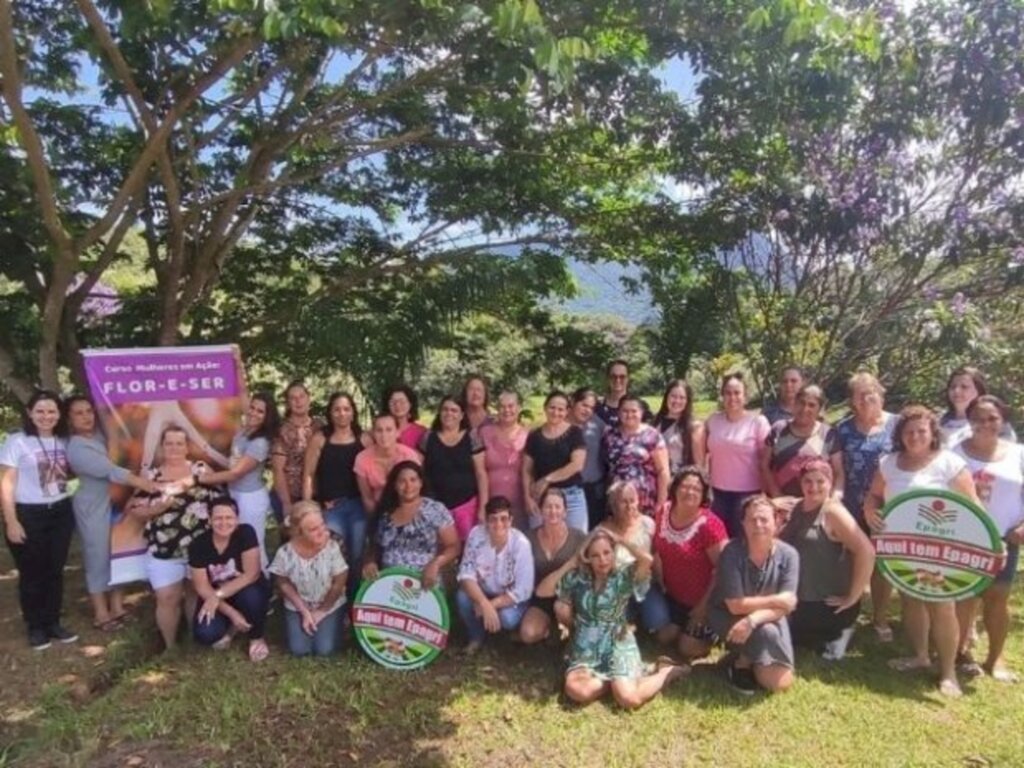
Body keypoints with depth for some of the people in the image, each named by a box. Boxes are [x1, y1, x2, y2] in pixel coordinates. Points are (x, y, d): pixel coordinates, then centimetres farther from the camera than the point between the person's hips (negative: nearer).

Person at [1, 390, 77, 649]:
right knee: (32, 573, 6)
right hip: (28, 515, -4)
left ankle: (53, 623, 25)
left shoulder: (63, 442, 6)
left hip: (61, 513, 5)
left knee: (55, 570, 11)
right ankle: (35, 627, 21)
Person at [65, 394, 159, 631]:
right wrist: (140, 482, -32)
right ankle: (101, 614, 14)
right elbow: (108, 470, -25)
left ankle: (117, 607, 23)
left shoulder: (99, 435, 6)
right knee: (99, 557, 2)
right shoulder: (76, 448, -17)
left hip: (116, 501, 7)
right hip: (94, 508, -7)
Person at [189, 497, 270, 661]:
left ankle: (256, 638, -3)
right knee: (204, 634, -24)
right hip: (215, 597, 2)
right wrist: (231, 613, -24)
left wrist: (218, 595, -31)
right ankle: (230, 626, 14)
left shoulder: (246, 533, -22)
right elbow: (202, 587, -14)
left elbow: (251, 574, -24)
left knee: (250, 596, -36)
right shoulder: (198, 545, -16)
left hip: (245, 590, -1)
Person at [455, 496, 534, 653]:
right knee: (462, 597, -27)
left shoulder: (520, 543, -27)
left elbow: (523, 590, -23)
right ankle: (476, 636, 3)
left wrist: (492, 605, -26)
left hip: (511, 598, -2)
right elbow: (466, 573, -21)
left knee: (507, 618, -31)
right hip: (483, 592, 2)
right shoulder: (476, 534, -20)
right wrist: (484, 604, -34)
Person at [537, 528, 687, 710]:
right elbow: (541, 591, -4)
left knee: (628, 699, -23)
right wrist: (570, 563, -6)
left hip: (618, 645, -2)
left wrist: (620, 541, -9)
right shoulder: (577, 578, 3)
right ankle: (618, 680, -1)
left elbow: (646, 559, -25)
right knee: (577, 691, -28)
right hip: (585, 648, 2)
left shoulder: (623, 577, -5)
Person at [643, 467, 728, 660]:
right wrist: (660, 582, 4)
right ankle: (681, 625, 34)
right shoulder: (664, 512, -7)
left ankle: (710, 629, 27)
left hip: (700, 600, -5)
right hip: (672, 594, 5)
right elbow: (657, 550, 10)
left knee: (688, 649, 1)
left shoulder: (709, 524, -26)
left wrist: (704, 606, -16)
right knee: (665, 636, 5)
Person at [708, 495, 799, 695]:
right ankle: (742, 663, -1)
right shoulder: (731, 553, -24)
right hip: (726, 616, -3)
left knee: (780, 683, -11)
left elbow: (785, 607, -19)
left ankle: (745, 656, 19)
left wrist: (753, 620, -34)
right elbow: (736, 606, -23)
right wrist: (774, 599, -20)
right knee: (767, 633, -33)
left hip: (767, 618, 3)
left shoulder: (788, 555, -16)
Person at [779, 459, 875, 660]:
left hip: (827, 604, -8)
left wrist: (852, 597, -21)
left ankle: (833, 638, 9)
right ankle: (831, 635, 18)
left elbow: (866, 552, -26)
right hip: (801, 599, 8)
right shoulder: (799, 507, 6)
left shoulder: (833, 512, -17)